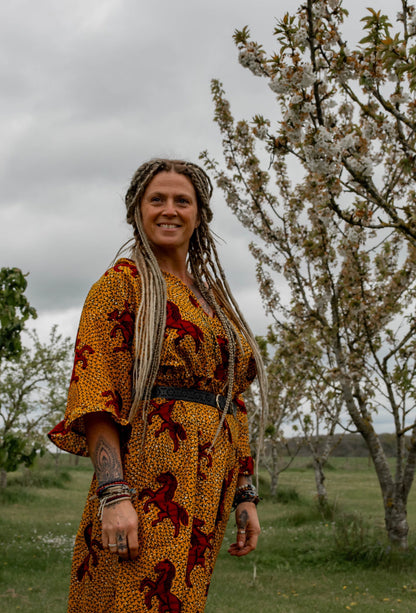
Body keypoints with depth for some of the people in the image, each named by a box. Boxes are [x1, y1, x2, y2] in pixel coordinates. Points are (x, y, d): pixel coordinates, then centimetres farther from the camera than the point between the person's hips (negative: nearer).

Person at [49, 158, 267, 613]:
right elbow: (93, 395, -9)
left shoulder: (212, 297, 21)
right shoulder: (122, 283, 1)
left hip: (209, 487, 7)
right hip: (151, 478, -7)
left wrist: (245, 497, 15)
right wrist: (114, 495, -20)